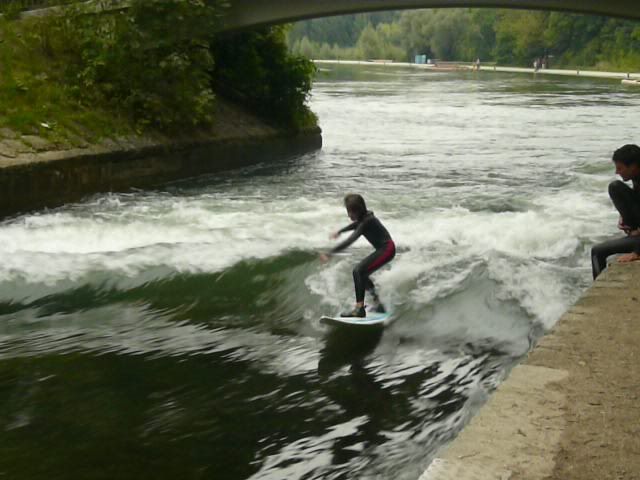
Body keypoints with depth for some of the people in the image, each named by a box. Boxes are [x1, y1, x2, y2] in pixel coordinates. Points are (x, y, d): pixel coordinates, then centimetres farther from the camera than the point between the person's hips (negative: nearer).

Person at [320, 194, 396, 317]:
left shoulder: (367, 222, -23)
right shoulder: (364, 217, 4)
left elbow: (349, 241, -32)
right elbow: (355, 225, 29)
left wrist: (329, 253, -36)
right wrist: (339, 232, 42)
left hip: (386, 249, -10)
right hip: (383, 249, 10)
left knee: (359, 271, -19)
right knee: (361, 273, 17)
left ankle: (359, 308, -23)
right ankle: (377, 304, 24)